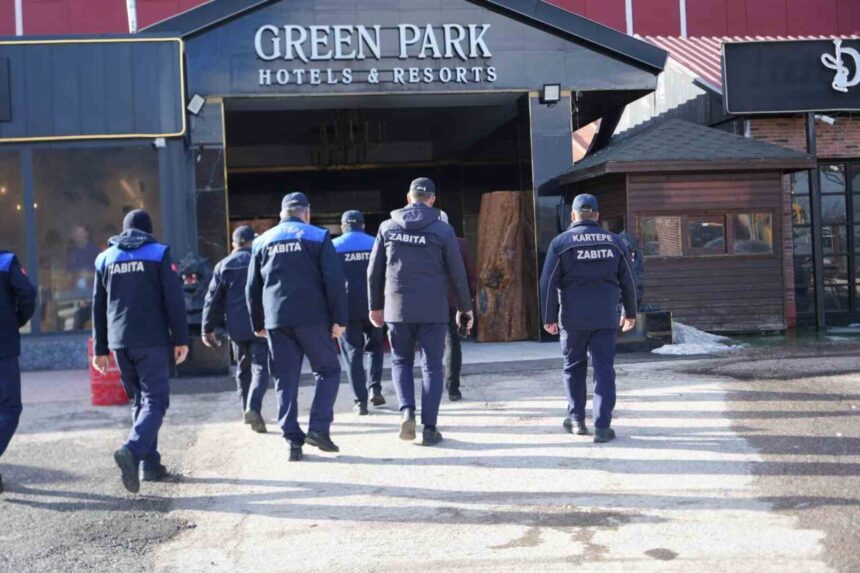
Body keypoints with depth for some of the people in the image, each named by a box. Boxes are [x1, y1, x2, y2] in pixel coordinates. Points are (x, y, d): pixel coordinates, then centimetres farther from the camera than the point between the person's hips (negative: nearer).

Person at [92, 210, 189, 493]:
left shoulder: (105, 258, 13)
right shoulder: (159, 254, 0)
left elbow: (98, 307, 14)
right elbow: (174, 300, -7)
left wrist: (100, 349, 18)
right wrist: (181, 339, -4)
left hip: (120, 342, 5)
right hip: (152, 341, -5)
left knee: (139, 399, 15)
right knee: (155, 400, -4)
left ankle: (150, 463, 13)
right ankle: (133, 451, -27)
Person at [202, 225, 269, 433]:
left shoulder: (223, 266, 5)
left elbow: (213, 299, 3)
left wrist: (208, 329, 6)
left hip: (236, 328, 3)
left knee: (243, 369, 17)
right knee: (260, 368, -4)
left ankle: (248, 409, 22)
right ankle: (253, 407, -24)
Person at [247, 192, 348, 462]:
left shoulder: (262, 241, 13)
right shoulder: (318, 237, 1)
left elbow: (252, 288, 14)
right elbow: (334, 281, -7)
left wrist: (258, 324, 22)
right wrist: (339, 319, -4)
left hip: (276, 321, 3)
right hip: (312, 318, -3)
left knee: (285, 380, 8)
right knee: (328, 370, 10)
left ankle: (293, 440, 5)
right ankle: (318, 428, -3)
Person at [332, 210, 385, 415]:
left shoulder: (334, 246, 1)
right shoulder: (375, 244, 4)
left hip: (347, 307, -1)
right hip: (372, 306, 1)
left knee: (353, 353, 4)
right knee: (375, 346, 20)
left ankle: (360, 401, 0)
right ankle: (375, 388, 6)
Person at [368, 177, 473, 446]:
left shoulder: (388, 227, 3)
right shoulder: (442, 229, -3)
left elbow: (374, 271, 7)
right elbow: (457, 273, 0)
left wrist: (375, 306, 17)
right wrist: (465, 307, 11)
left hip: (397, 309, 2)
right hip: (433, 311, -1)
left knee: (401, 361, 17)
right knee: (432, 366, 5)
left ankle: (407, 411, -4)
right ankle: (429, 428, 3)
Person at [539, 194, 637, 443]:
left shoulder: (561, 242, -1)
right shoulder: (615, 241, 7)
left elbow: (548, 283, -5)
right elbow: (627, 281, 12)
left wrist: (549, 318, -1)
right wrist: (630, 313, 22)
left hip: (573, 317, -1)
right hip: (606, 317, 1)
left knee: (574, 366, 15)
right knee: (604, 369, 2)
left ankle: (577, 419, 20)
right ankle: (602, 426, -3)